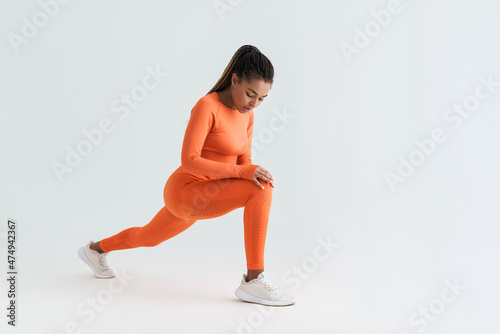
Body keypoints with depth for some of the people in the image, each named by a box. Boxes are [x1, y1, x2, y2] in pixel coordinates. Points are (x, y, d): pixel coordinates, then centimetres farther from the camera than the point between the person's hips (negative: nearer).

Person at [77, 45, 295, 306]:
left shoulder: (245, 116, 6)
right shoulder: (206, 106, -19)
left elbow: (243, 162, 10)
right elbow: (189, 160, -26)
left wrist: (252, 173, -14)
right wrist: (242, 171, -31)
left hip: (200, 197, 9)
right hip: (186, 193, -9)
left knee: (147, 237, 31)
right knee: (261, 190, -26)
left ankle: (95, 249, 56)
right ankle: (254, 280, -20)